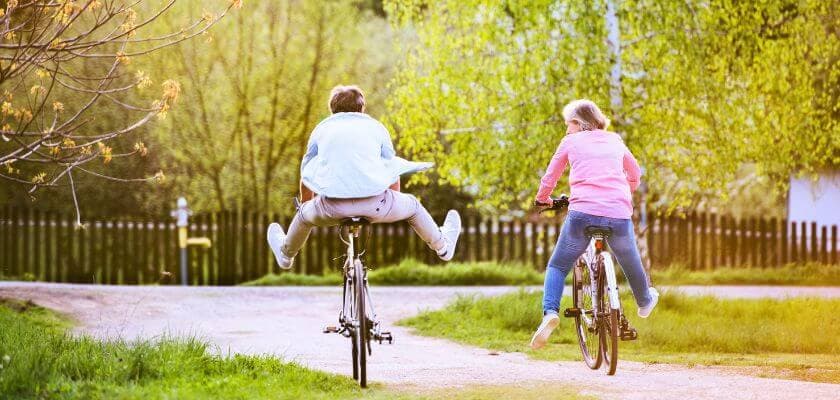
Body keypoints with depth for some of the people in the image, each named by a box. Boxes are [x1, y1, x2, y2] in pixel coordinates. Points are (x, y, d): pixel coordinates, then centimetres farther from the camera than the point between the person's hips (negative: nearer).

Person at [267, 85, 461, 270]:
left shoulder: (322, 129, 20)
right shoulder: (376, 127, 19)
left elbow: (306, 177, 25)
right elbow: (394, 177, 22)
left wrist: (307, 205, 42)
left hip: (332, 207, 1)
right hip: (374, 203, -1)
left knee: (304, 213, 34)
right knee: (412, 205, 29)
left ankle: (286, 254, 57)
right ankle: (442, 246, 46)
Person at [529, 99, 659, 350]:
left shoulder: (571, 142, 13)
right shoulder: (614, 141, 22)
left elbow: (549, 179, 14)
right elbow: (635, 175, 34)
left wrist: (542, 199, 34)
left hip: (583, 212, -2)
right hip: (619, 215, 2)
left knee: (558, 266, 14)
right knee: (630, 262, 31)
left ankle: (550, 313, -10)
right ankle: (645, 302, 54)